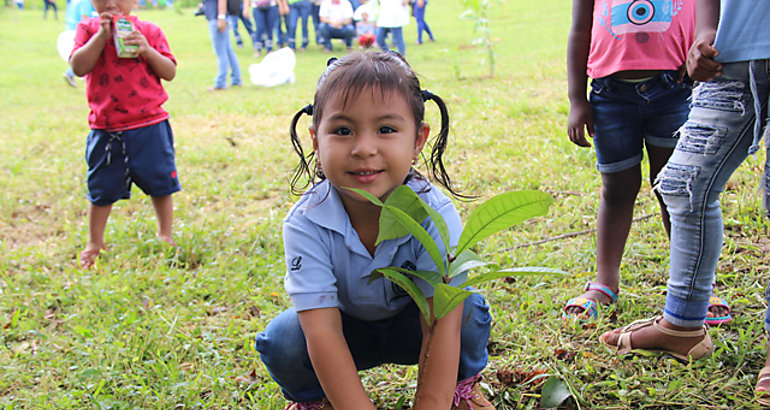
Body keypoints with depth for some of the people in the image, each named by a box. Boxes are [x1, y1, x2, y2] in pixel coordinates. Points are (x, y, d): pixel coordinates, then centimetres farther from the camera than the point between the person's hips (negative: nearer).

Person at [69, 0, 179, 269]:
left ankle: (165, 234, 32)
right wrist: (102, 35, -18)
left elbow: (170, 73, -2)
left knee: (160, 185, 11)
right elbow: (79, 67, -13)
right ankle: (95, 242, 29)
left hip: (150, 127, 0)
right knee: (102, 190, 11)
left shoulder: (149, 31, 1)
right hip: (105, 128, 0)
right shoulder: (88, 29, 1)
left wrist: (147, 50, -17)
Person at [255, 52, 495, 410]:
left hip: (411, 325, 0)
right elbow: (323, 333, -33)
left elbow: (441, 326, -33)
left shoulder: (436, 214, -29)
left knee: (468, 312, -29)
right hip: (347, 331, 0)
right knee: (282, 339, -28)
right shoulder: (306, 223, -29)